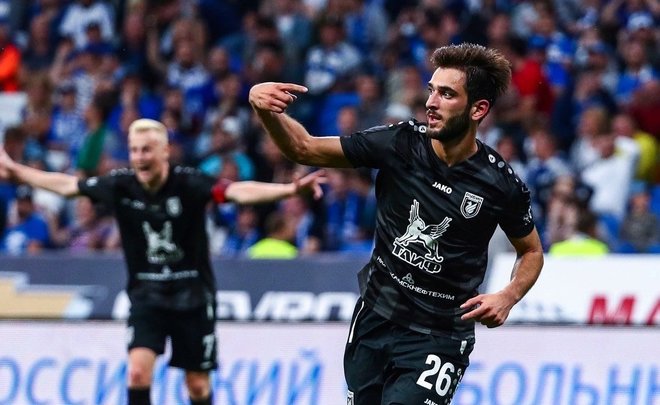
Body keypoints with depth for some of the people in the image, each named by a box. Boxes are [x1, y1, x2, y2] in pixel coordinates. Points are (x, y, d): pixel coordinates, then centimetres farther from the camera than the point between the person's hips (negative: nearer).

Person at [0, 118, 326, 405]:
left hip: (192, 295, -2)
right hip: (146, 294, 2)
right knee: (138, 370, -17)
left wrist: (291, 189, -46)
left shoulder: (188, 184, -17)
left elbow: (239, 191, -31)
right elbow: (66, 184, 9)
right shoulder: (121, 185, -7)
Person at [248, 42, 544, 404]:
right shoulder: (399, 144, -8)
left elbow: (532, 252, 7)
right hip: (374, 320, 3)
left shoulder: (500, 184, -11)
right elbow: (304, 149, -4)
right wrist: (266, 110, -23)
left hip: (437, 339, -3)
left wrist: (508, 297, -11)